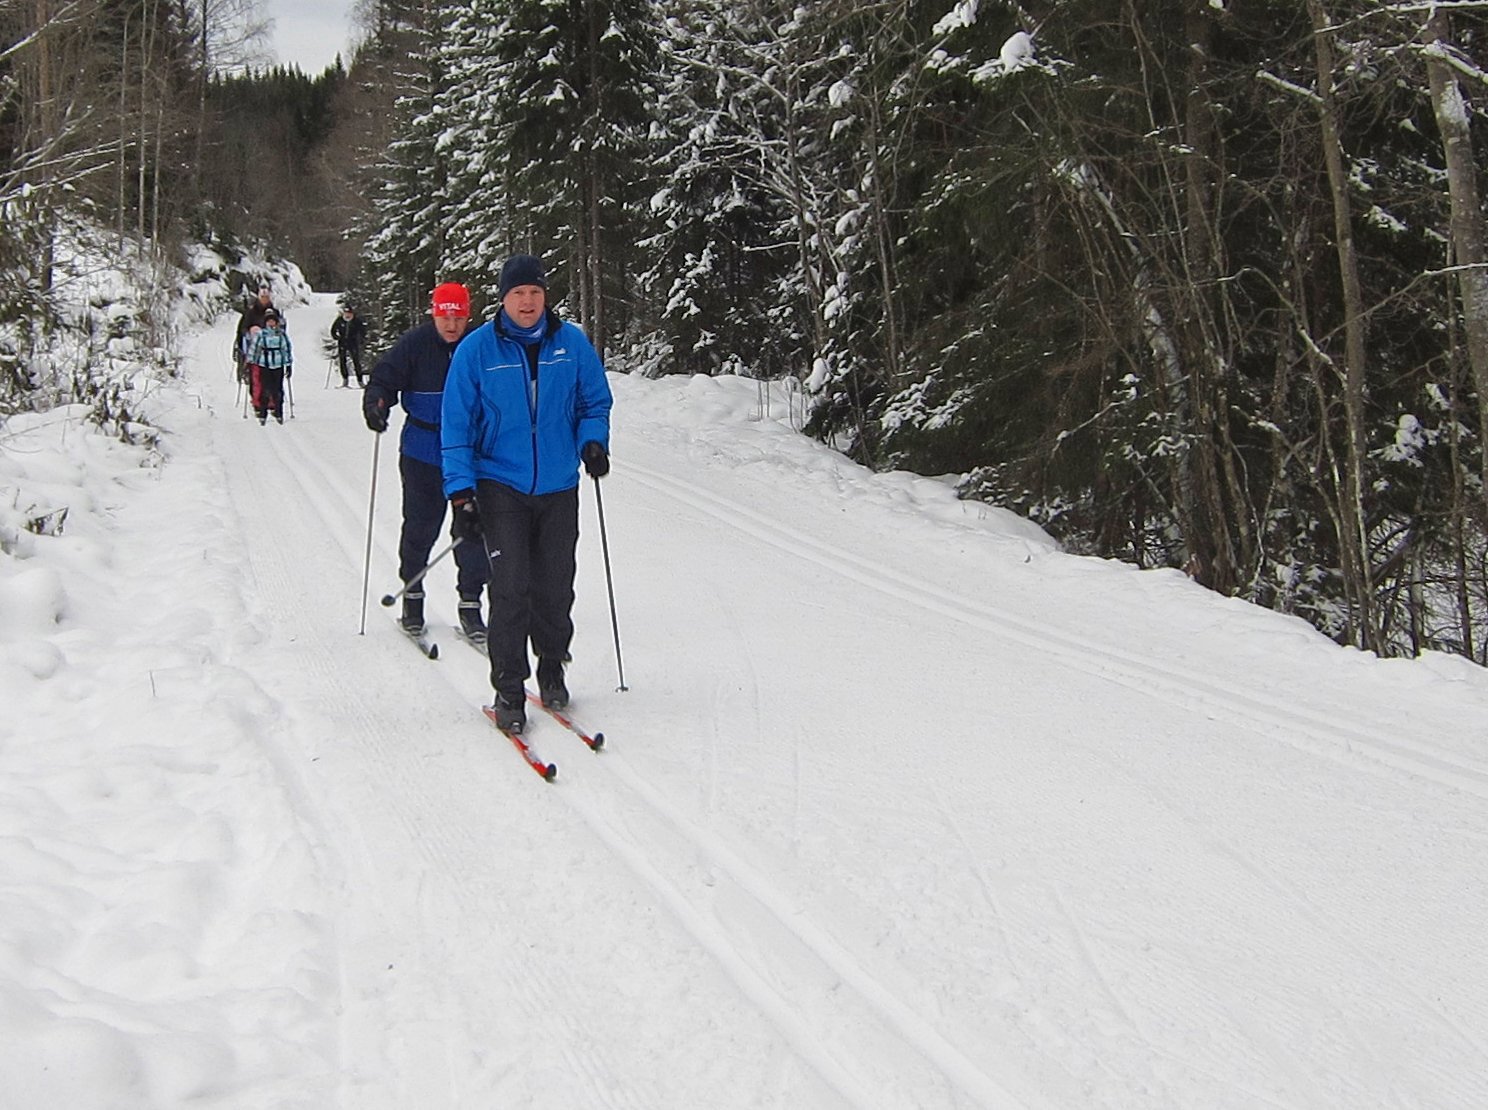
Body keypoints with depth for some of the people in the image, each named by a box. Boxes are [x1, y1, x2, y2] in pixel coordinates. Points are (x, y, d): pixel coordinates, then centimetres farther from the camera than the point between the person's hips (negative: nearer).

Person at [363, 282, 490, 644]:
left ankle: (470, 604, 9)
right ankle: (412, 593, 27)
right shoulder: (414, 344, -7)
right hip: (422, 453, -1)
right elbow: (384, 379, -6)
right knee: (421, 526, 6)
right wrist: (375, 403, -25)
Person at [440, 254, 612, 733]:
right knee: (510, 589, -10)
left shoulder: (572, 343, 1)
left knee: (554, 590, 8)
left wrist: (592, 440, -9)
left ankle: (552, 670, 30)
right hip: (501, 487, -2)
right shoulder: (477, 350, -4)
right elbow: (457, 426, -2)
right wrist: (461, 493, -8)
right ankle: (509, 689, 1)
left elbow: (595, 401, 12)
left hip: (560, 489, 2)